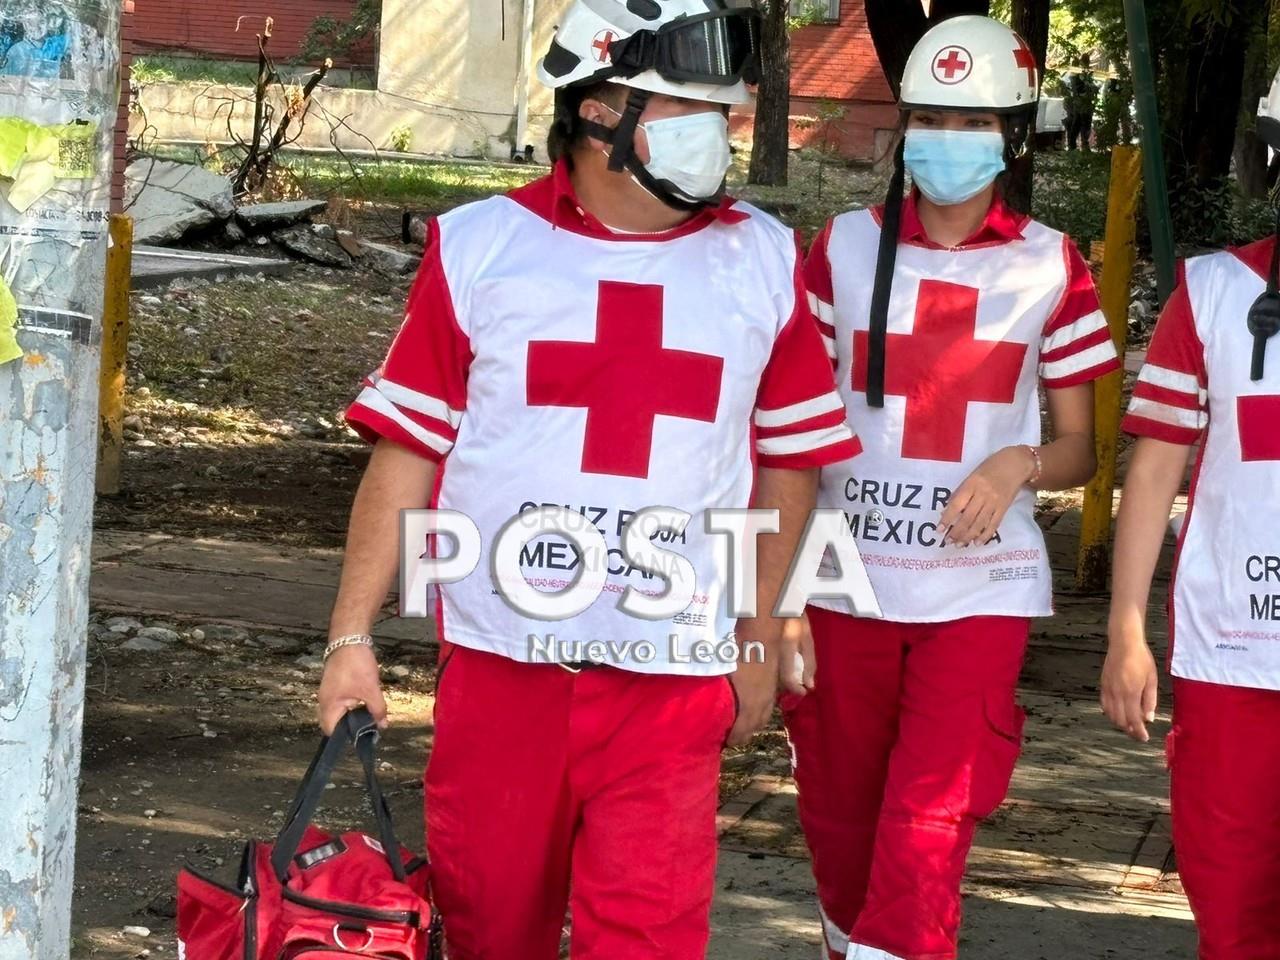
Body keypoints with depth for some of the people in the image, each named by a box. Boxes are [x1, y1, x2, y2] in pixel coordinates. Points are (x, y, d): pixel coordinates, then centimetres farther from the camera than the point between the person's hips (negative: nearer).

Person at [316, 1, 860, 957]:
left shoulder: (762, 260, 5)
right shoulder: (479, 246, 0)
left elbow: (790, 461, 14)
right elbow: (407, 452, 3)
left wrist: (760, 637, 14)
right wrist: (352, 636, 0)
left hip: (671, 683, 0)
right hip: (500, 665, 0)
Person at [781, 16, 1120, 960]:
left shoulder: (1052, 266, 2)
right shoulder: (845, 247, 3)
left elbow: (1080, 448, 7)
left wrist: (1018, 465, -16)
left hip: (979, 588, -2)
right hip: (845, 583, 2)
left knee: (927, 831, -12)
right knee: (841, 823, 10)